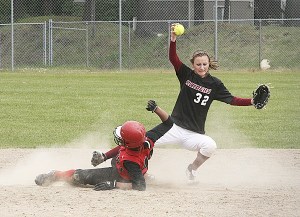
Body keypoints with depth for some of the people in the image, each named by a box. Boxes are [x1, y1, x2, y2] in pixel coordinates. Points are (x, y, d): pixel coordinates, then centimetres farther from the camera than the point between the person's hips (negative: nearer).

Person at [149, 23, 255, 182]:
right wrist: (173, 40, -30)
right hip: (175, 127, 0)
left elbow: (232, 100, -1)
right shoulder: (186, 75, -1)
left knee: (210, 146, -30)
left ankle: (192, 169, 0)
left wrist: (252, 101, -16)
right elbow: (173, 58, -14)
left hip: (195, 134, 0)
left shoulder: (214, 84, 0)